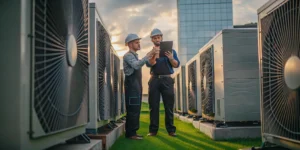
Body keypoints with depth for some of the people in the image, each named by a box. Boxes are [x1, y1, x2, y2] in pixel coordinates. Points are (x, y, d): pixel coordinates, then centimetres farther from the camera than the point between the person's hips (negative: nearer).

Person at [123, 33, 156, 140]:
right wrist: (148, 56, -34)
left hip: (136, 85, 10)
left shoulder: (134, 56, 22)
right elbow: (136, 65, -28)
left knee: (136, 109, 10)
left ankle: (132, 132, 15)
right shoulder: (128, 55, -9)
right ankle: (130, 133, -9)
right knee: (132, 109, -11)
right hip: (131, 85, -10)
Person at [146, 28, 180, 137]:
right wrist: (155, 54, -23)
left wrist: (171, 58, -15)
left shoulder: (170, 50, 12)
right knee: (154, 106, 1)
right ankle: (153, 130, 5)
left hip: (167, 80, -1)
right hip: (154, 80, 1)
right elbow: (149, 64, -7)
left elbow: (177, 65, 4)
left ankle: (171, 130, 2)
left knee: (169, 106, -2)